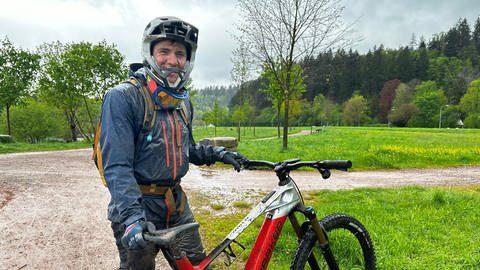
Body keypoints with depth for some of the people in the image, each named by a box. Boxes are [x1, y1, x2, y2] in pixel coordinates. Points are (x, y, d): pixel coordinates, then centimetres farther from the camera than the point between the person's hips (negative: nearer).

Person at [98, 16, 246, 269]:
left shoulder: (183, 101, 8)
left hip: (177, 204, 6)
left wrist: (217, 153, 6)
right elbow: (117, 166, -22)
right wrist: (132, 217, -32)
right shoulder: (122, 97, -15)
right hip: (136, 206, -6)